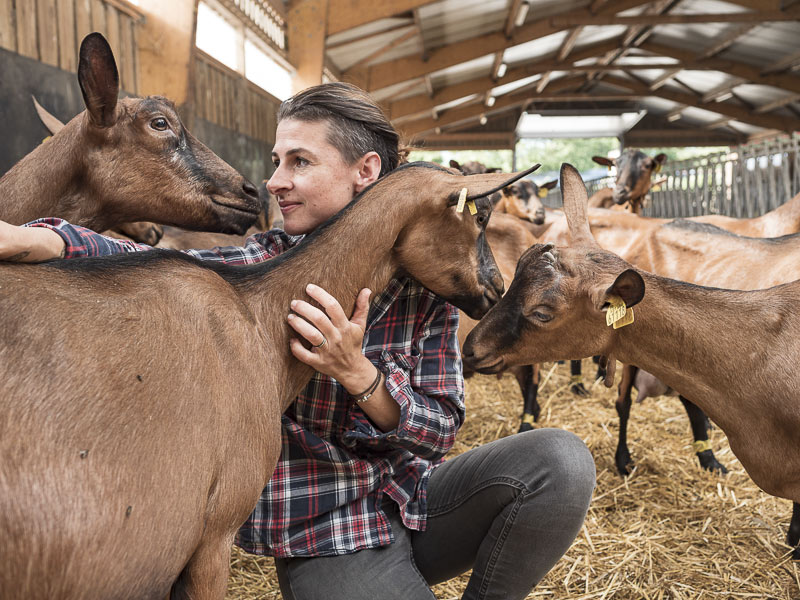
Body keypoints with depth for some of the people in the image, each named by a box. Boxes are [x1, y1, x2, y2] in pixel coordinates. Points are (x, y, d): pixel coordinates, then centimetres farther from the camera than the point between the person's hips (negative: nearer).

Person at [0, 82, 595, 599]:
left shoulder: (425, 281, -4)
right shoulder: (268, 264, -9)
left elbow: (442, 426, -9)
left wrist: (356, 373, -27)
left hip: (412, 500, 3)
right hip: (323, 536, -3)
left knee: (561, 459, -18)